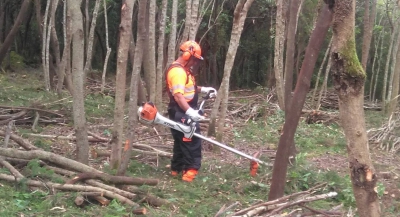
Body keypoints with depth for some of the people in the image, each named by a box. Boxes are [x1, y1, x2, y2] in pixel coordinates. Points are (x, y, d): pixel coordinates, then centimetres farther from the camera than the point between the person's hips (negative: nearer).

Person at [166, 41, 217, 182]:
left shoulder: (184, 69, 13)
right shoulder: (178, 71, -21)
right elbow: (178, 95, -33)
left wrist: (203, 90, 17)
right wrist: (190, 112, -43)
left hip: (185, 113, 11)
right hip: (181, 114, -11)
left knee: (181, 141, 17)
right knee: (193, 141, -11)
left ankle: (176, 169, 25)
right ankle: (190, 170, -12)